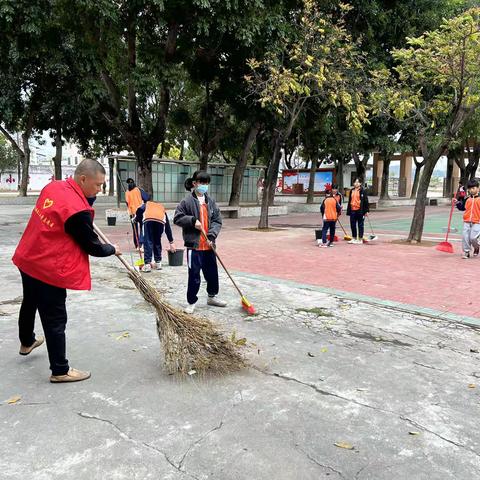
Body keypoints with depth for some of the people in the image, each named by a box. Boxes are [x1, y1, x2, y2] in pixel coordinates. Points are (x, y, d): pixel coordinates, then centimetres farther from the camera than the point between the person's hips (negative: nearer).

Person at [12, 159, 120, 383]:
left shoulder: (53, 186, -2)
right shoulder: (77, 211, -26)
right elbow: (92, 247, -15)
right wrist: (112, 249, 3)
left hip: (27, 259, 10)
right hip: (49, 270, -9)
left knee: (29, 304, 30)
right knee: (55, 320, 3)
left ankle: (27, 342, 55)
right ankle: (60, 371, 17)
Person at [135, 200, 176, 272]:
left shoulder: (146, 204, 37)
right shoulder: (162, 207, 41)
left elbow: (139, 210, 8)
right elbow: (168, 227, 40)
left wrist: (137, 219, 27)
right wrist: (171, 242, 42)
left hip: (148, 220, -2)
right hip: (160, 221, 2)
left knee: (148, 242, 4)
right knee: (157, 242, 22)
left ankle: (147, 264, -2)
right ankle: (158, 263, 27)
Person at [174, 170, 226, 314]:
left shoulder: (210, 201, 7)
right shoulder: (187, 201, -7)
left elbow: (217, 221, 5)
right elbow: (177, 218, -6)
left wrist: (211, 236, -8)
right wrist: (193, 221, -18)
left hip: (209, 245, 5)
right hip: (194, 244, -5)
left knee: (212, 272, 17)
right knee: (194, 275, 1)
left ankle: (212, 296, 37)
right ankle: (191, 302, 17)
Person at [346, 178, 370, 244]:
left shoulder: (363, 191, -3)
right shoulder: (352, 191, 13)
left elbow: (366, 201, -5)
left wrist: (366, 211, -9)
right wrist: (348, 211, 15)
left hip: (360, 210, -5)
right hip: (352, 210, 5)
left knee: (360, 225, 2)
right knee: (353, 225, 9)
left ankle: (360, 239, 9)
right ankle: (354, 238, 21)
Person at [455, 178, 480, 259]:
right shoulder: (467, 199, 11)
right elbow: (462, 207, 20)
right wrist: (458, 203, 8)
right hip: (466, 222, 4)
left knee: (473, 238, -12)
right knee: (465, 237, -2)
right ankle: (466, 252, 10)